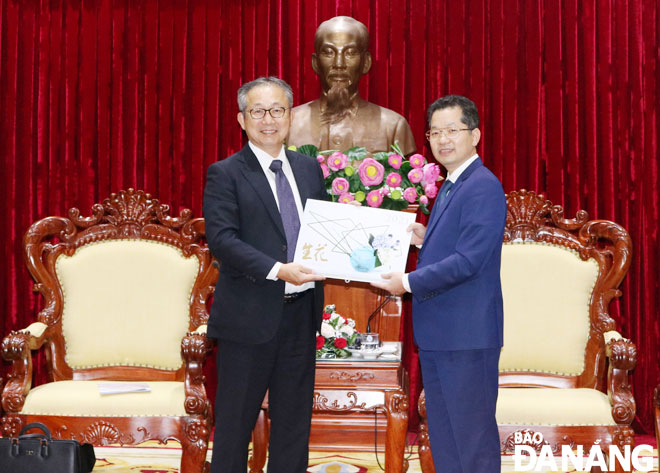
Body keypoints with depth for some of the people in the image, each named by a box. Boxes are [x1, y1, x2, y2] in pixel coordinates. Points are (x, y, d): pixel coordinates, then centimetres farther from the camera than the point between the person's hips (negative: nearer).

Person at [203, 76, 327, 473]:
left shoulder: (309, 168, 11)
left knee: (294, 419, 14)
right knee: (235, 421, 7)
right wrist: (277, 270, -27)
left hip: (301, 312, 5)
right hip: (250, 316, -5)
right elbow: (221, 238, -16)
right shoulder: (226, 174, -5)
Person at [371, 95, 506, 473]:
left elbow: (469, 260, -22)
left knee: (472, 435, -1)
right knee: (443, 433, 17)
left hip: (467, 335, -10)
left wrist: (409, 282, -15)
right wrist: (425, 240, 6)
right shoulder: (450, 187, 17)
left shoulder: (483, 187, -15)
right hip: (438, 333, 10)